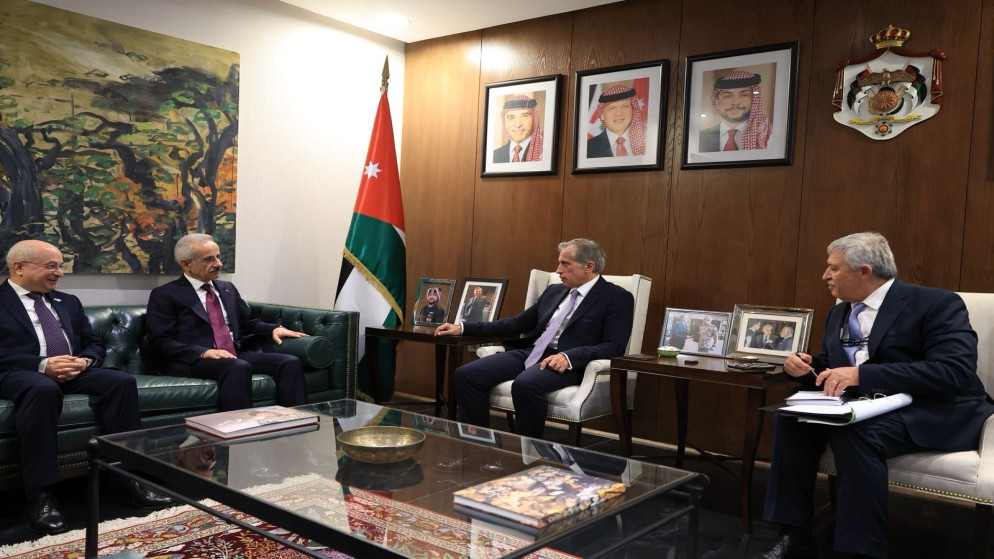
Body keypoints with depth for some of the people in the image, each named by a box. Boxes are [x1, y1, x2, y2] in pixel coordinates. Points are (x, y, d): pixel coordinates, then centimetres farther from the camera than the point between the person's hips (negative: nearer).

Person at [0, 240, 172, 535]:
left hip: (73, 372, 5)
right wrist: (42, 365, -19)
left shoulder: (68, 302, 24)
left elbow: (95, 345, 19)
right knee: (43, 388, -40)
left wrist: (83, 360, -4)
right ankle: (40, 495, -34)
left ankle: (127, 477, -20)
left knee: (122, 381, -23)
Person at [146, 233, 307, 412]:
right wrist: (204, 352, -20)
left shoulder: (227, 288, 23)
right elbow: (159, 342, -5)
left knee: (291, 363, -21)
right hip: (194, 362, -6)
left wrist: (273, 329, 5)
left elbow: (248, 322, 29)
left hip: (236, 355, 6)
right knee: (239, 368, -38)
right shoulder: (164, 295, 4)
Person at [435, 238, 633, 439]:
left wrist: (569, 357, -26)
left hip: (566, 362, -7)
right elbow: (517, 324, 22)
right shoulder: (554, 291, 20)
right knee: (466, 375, -13)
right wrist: (463, 328, 16)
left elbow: (614, 346, -10)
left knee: (525, 384, -37)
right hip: (528, 352, 7)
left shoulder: (617, 298, 1)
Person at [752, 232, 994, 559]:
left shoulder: (936, 304, -10)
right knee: (791, 418, -17)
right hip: (869, 410, 7)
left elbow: (956, 371, -24)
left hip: (933, 414, -7)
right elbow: (829, 369, 22)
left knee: (854, 432, -34)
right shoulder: (839, 313, 14)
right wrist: (804, 368, -5)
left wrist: (862, 374, -30)